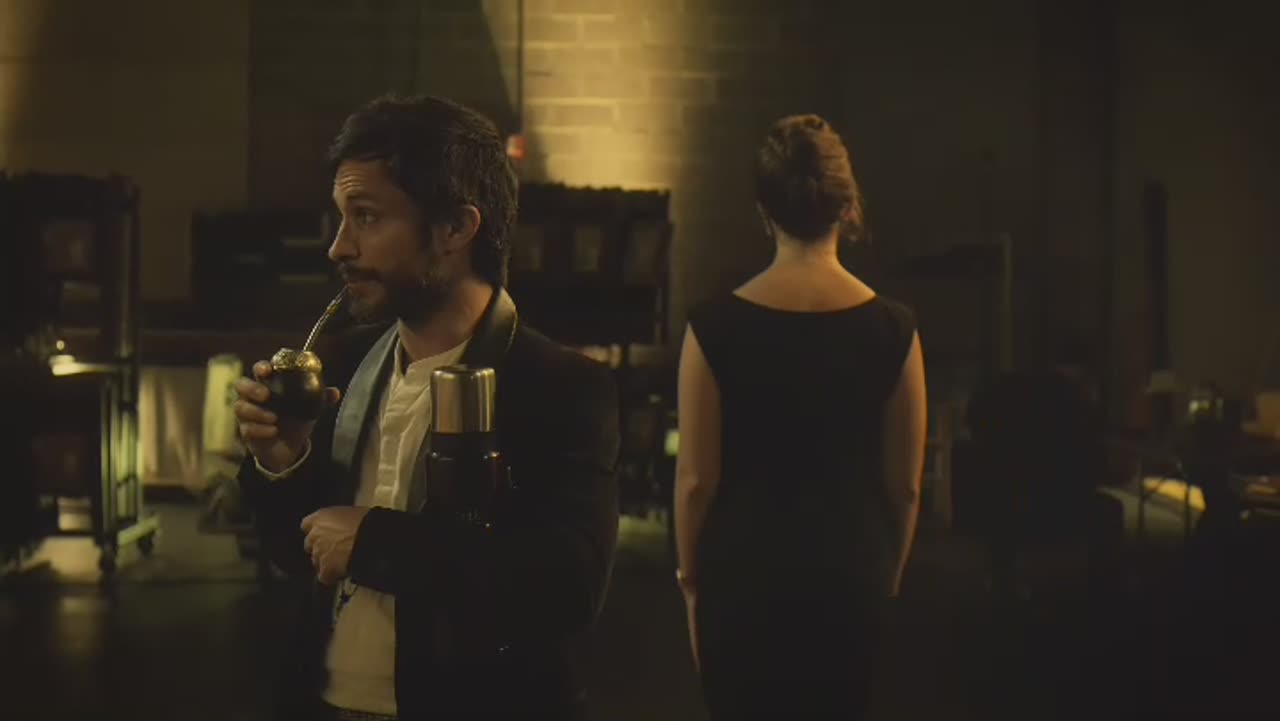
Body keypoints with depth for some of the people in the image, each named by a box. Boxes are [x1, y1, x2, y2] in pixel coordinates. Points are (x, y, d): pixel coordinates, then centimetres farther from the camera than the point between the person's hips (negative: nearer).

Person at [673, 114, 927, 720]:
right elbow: (904, 486, 1)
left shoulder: (716, 326, -10)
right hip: (853, 577, 1)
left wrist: (690, 577, 8)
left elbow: (696, 479, -6)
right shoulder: (892, 328, -6)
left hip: (743, 579, -1)